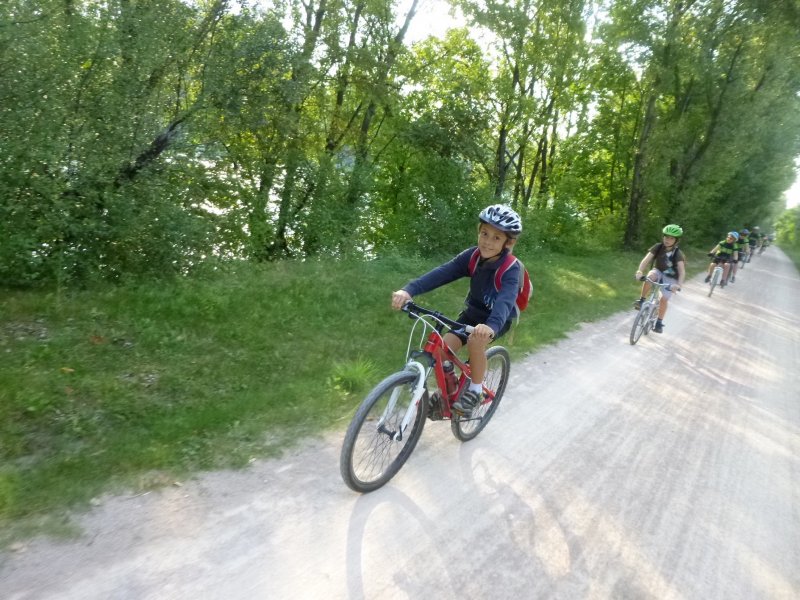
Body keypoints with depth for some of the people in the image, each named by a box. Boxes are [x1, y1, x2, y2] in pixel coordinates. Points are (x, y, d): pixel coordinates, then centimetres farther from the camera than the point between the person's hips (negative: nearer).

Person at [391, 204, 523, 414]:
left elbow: (505, 299, -46)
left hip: (498, 318, -4)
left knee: (475, 341, -33)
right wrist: (408, 290, -45)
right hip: (473, 311, 4)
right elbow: (442, 273, -29)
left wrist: (491, 326, -67)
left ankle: (475, 390, -8)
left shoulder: (511, 269, -27)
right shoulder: (472, 256, -16)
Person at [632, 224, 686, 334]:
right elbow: (646, 259, -30)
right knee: (650, 277, -35)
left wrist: (679, 284, -51)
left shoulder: (678, 254, -23)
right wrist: (639, 271, -49)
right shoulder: (658, 247, -19)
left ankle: (659, 322, 4)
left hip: (670, 277, -1)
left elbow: (682, 270, -33)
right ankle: (642, 300, -21)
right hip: (658, 271, 1)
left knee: (664, 298, -13)